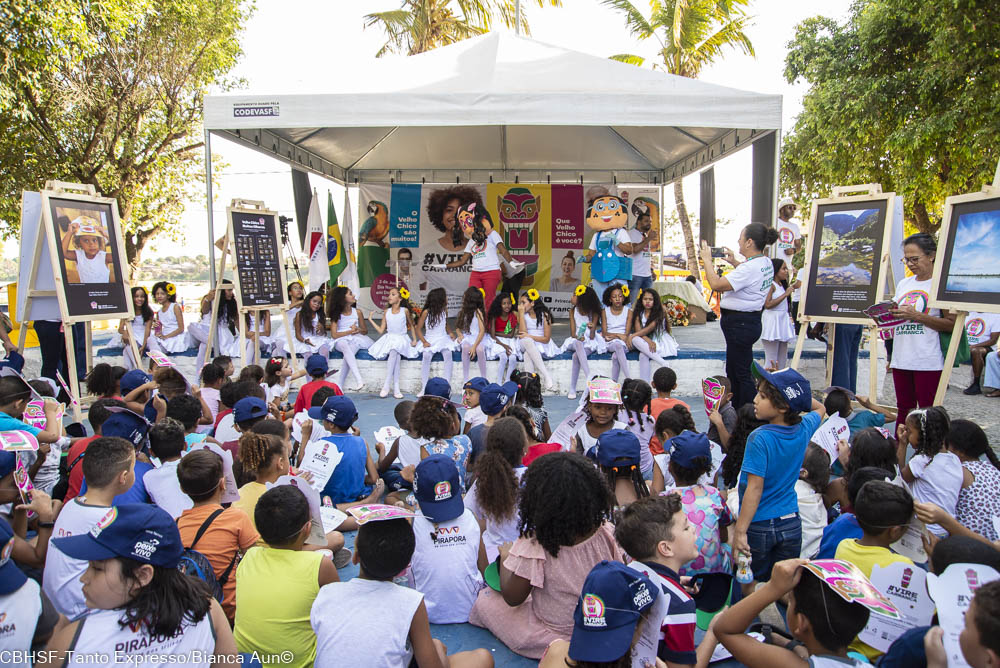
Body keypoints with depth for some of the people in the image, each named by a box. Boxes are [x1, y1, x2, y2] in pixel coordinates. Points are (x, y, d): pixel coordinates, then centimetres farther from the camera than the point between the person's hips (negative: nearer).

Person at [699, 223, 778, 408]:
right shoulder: (766, 263, 7)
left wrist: (707, 260, -14)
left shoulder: (749, 268, -24)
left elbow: (716, 284, -27)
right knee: (733, 371, 20)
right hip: (750, 320, 11)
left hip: (740, 323, -11)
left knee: (742, 374, -1)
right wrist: (734, 262, 23)